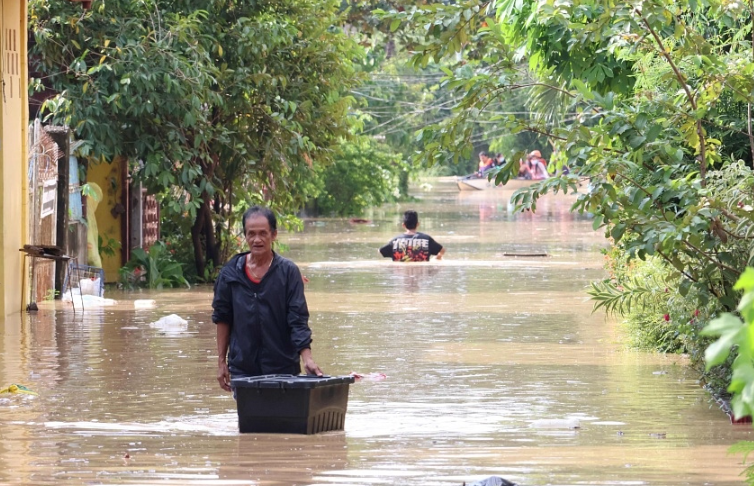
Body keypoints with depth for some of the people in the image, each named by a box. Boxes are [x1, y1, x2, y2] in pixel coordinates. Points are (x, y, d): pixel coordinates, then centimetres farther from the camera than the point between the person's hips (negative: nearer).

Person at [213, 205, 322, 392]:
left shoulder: (288, 271, -4)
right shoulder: (231, 272, 3)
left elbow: (298, 319, -7)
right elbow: (222, 319, 11)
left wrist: (307, 357, -19)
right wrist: (221, 362, 9)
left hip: (282, 367, -2)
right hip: (242, 368, 2)